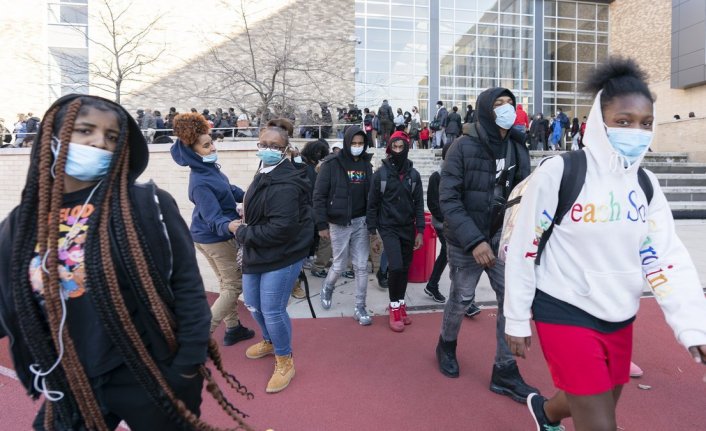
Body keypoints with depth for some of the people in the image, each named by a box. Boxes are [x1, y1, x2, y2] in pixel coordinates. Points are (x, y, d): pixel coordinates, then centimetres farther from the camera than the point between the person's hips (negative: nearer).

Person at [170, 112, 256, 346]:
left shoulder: (209, 166, -1)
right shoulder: (200, 183, -29)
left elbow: (228, 188, 16)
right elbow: (213, 218, -35)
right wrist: (229, 226, -55)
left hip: (209, 236, 9)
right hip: (216, 237, -9)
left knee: (227, 283, 20)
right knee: (235, 285, 3)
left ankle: (233, 328, 35)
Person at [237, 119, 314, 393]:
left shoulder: (285, 184, -24)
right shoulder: (264, 174, 8)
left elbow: (280, 229, -30)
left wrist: (242, 233, -17)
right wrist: (244, 229, 1)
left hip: (282, 256, -10)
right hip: (257, 253, 10)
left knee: (272, 310, -2)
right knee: (252, 303, 21)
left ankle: (285, 362, 23)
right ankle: (270, 341, 48)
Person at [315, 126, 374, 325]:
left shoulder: (366, 165, 6)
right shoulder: (332, 164, -8)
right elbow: (319, 196, -7)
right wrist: (322, 225, -11)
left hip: (361, 222, 3)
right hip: (338, 224, -3)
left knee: (361, 266, 4)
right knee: (340, 266, 7)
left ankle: (360, 308, 17)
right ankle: (327, 287, 39)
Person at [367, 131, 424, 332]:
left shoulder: (413, 174, 3)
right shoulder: (380, 173, -5)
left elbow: (419, 204, 5)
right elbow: (372, 204, -2)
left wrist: (420, 231, 0)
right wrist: (372, 232, -4)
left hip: (408, 229, 3)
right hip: (388, 228, -3)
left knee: (405, 269, 9)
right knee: (396, 267, -14)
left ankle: (400, 304, 27)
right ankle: (394, 308, 5)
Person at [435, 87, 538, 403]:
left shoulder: (517, 148, 1)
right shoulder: (463, 147, -14)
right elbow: (448, 199, -18)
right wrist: (474, 240, -25)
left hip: (502, 238, 4)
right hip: (466, 240, -4)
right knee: (461, 299, 11)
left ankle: (505, 372, 19)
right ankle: (446, 345, 41)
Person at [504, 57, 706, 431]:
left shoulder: (645, 184, 2)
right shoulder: (558, 173, -17)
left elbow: (667, 259, -1)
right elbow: (522, 248, -13)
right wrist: (516, 320, -9)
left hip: (619, 317, 6)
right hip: (565, 313, -6)